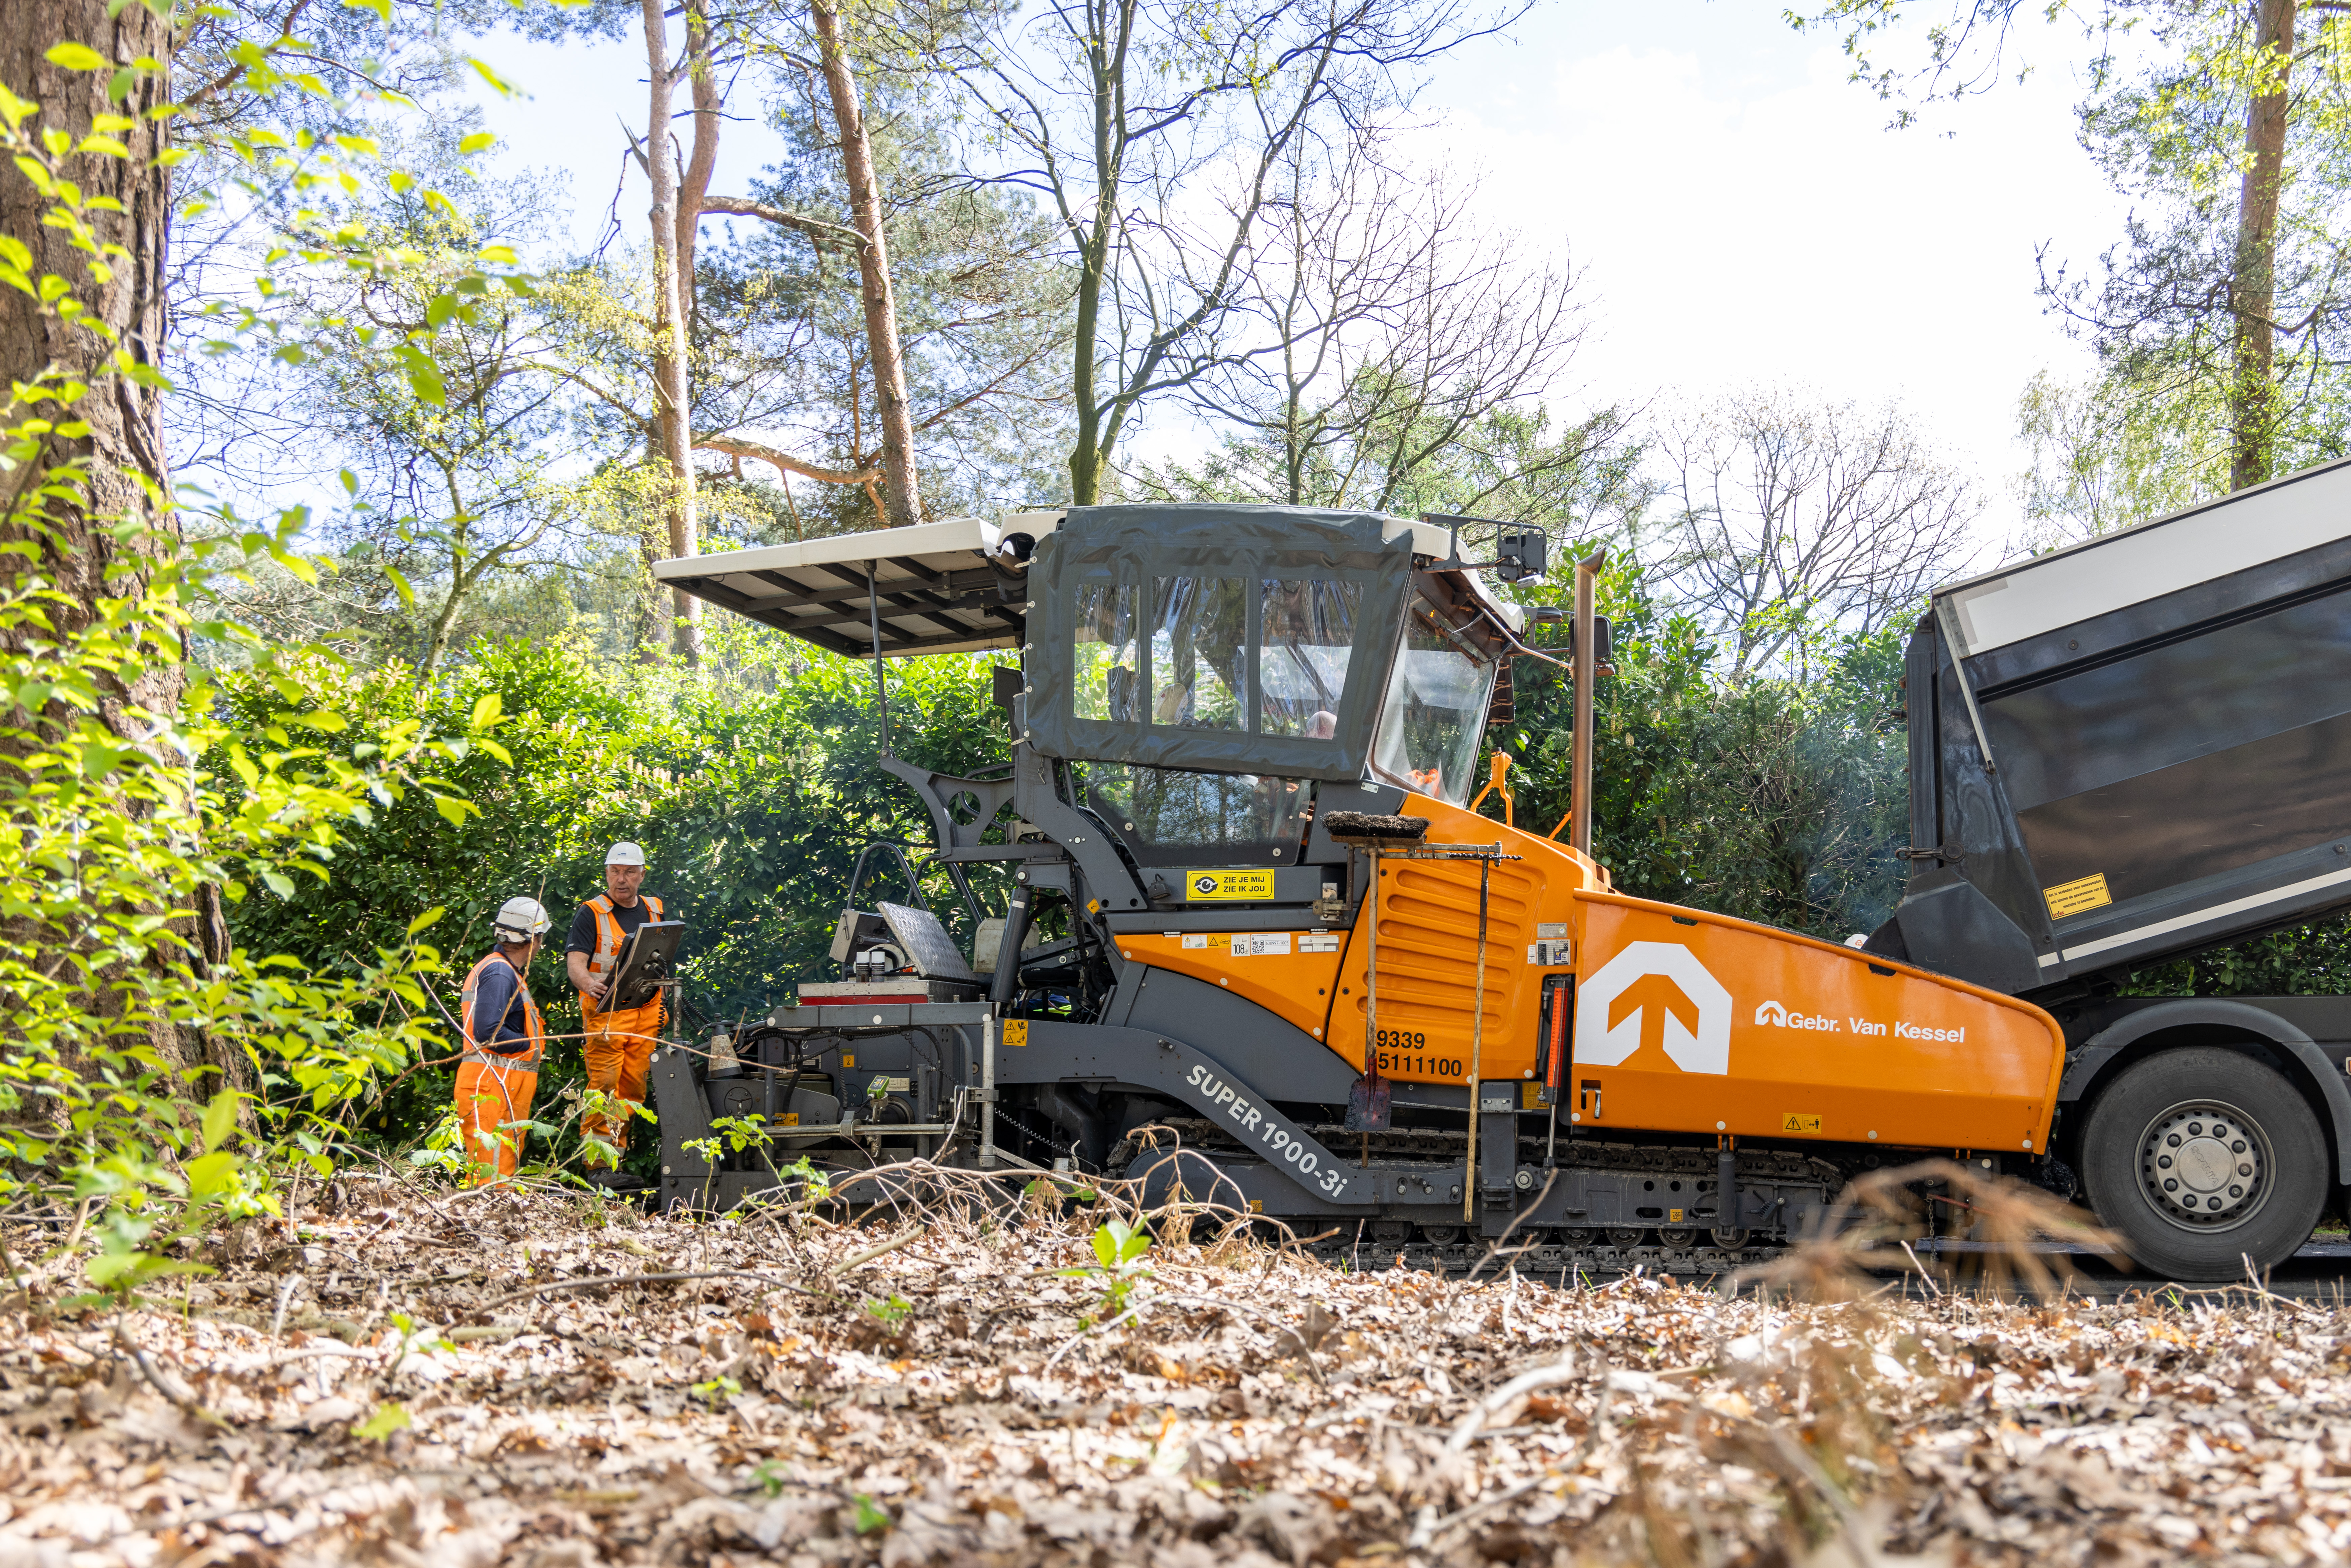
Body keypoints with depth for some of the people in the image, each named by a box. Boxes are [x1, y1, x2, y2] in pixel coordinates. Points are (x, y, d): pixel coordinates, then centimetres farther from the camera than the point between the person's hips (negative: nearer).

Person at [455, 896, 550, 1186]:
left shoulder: (505, 971, 20)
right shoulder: (499, 973, -12)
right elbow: (488, 1032, -22)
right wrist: (531, 1043, -10)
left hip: (504, 1084, 10)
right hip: (493, 1086, -10)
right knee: (494, 1175, -12)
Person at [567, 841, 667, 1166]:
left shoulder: (654, 910, 14)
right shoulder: (591, 913, -2)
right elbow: (575, 961, -14)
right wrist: (588, 983, -35)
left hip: (646, 1011, 5)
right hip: (605, 1010, -5)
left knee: (634, 1088, 3)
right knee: (604, 1085, -12)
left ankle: (617, 1157, 9)